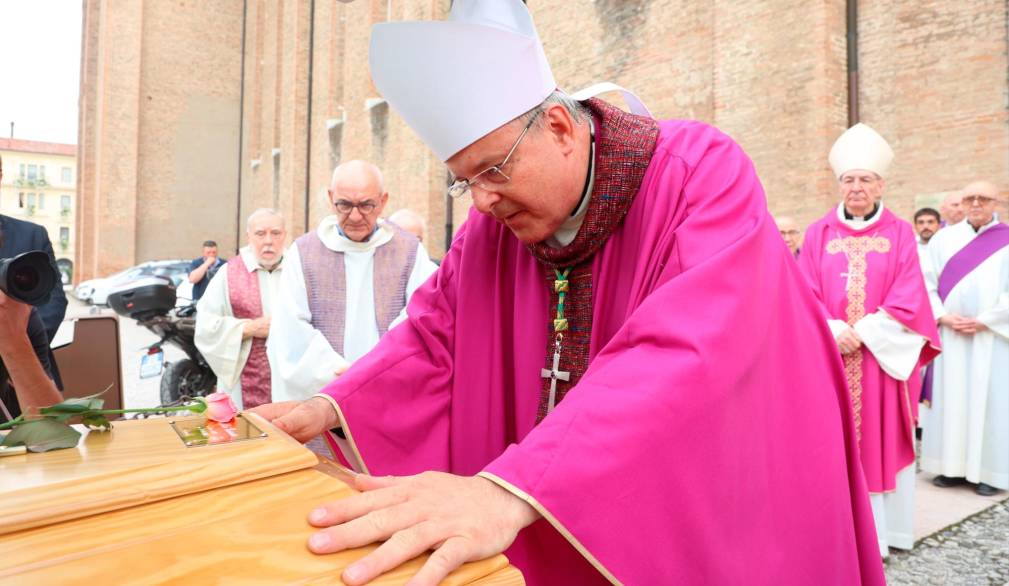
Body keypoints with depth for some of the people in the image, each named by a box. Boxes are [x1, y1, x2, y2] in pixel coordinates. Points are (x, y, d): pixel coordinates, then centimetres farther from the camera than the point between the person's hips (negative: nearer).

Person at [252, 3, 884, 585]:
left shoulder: (703, 174, -22)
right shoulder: (495, 219, -6)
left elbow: (684, 355, -38)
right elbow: (434, 334, 1)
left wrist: (511, 489, -49)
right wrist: (330, 406, -15)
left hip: (713, 522, -4)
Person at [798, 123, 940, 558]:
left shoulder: (900, 234, 4)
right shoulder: (818, 234, 7)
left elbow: (907, 299, -4)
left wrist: (862, 333, -14)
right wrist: (835, 332, -14)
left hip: (882, 356, 0)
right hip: (828, 356, 1)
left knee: (881, 440, 5)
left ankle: (880, 530, 17)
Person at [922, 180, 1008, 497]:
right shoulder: (943, 239, 8)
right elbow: (927, 283, 3)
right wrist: (942, 317, -9)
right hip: (950, 335, 2)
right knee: (950, 399, 5)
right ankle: (953, 465, 13)